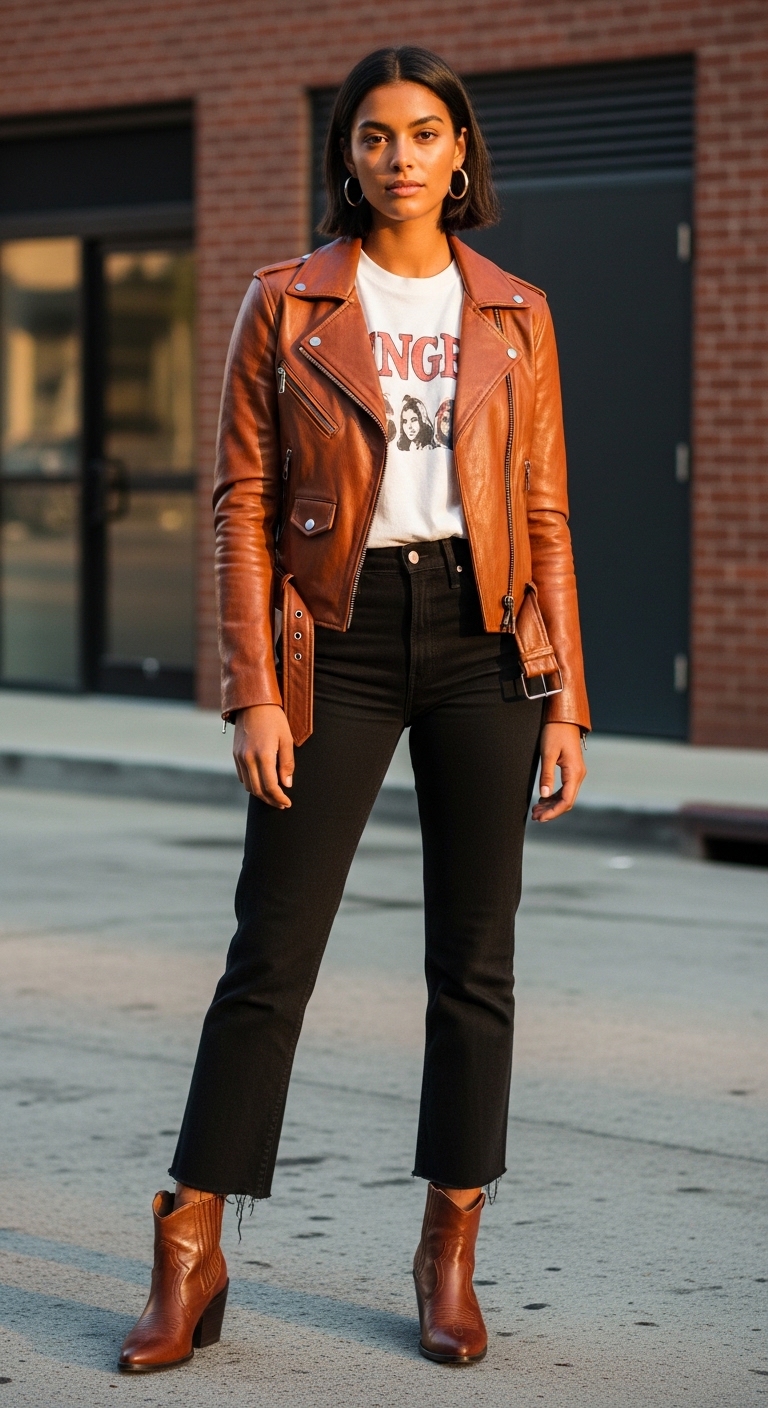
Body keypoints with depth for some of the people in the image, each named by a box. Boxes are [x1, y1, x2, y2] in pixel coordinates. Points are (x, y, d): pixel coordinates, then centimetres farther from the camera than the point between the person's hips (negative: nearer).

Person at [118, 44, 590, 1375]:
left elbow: (545, 516, 8)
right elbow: (243, 505, 0)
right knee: (272, 951, -3)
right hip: (339, 640, -2)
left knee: (475, 955, 4)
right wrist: (256, 692, -8)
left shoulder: (513, 318, 8)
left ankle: (451, 1256, 15)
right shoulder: (286, 304, 3)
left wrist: (564, 695, 1)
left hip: (482, 637, 2)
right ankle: (189, 1261, 3)